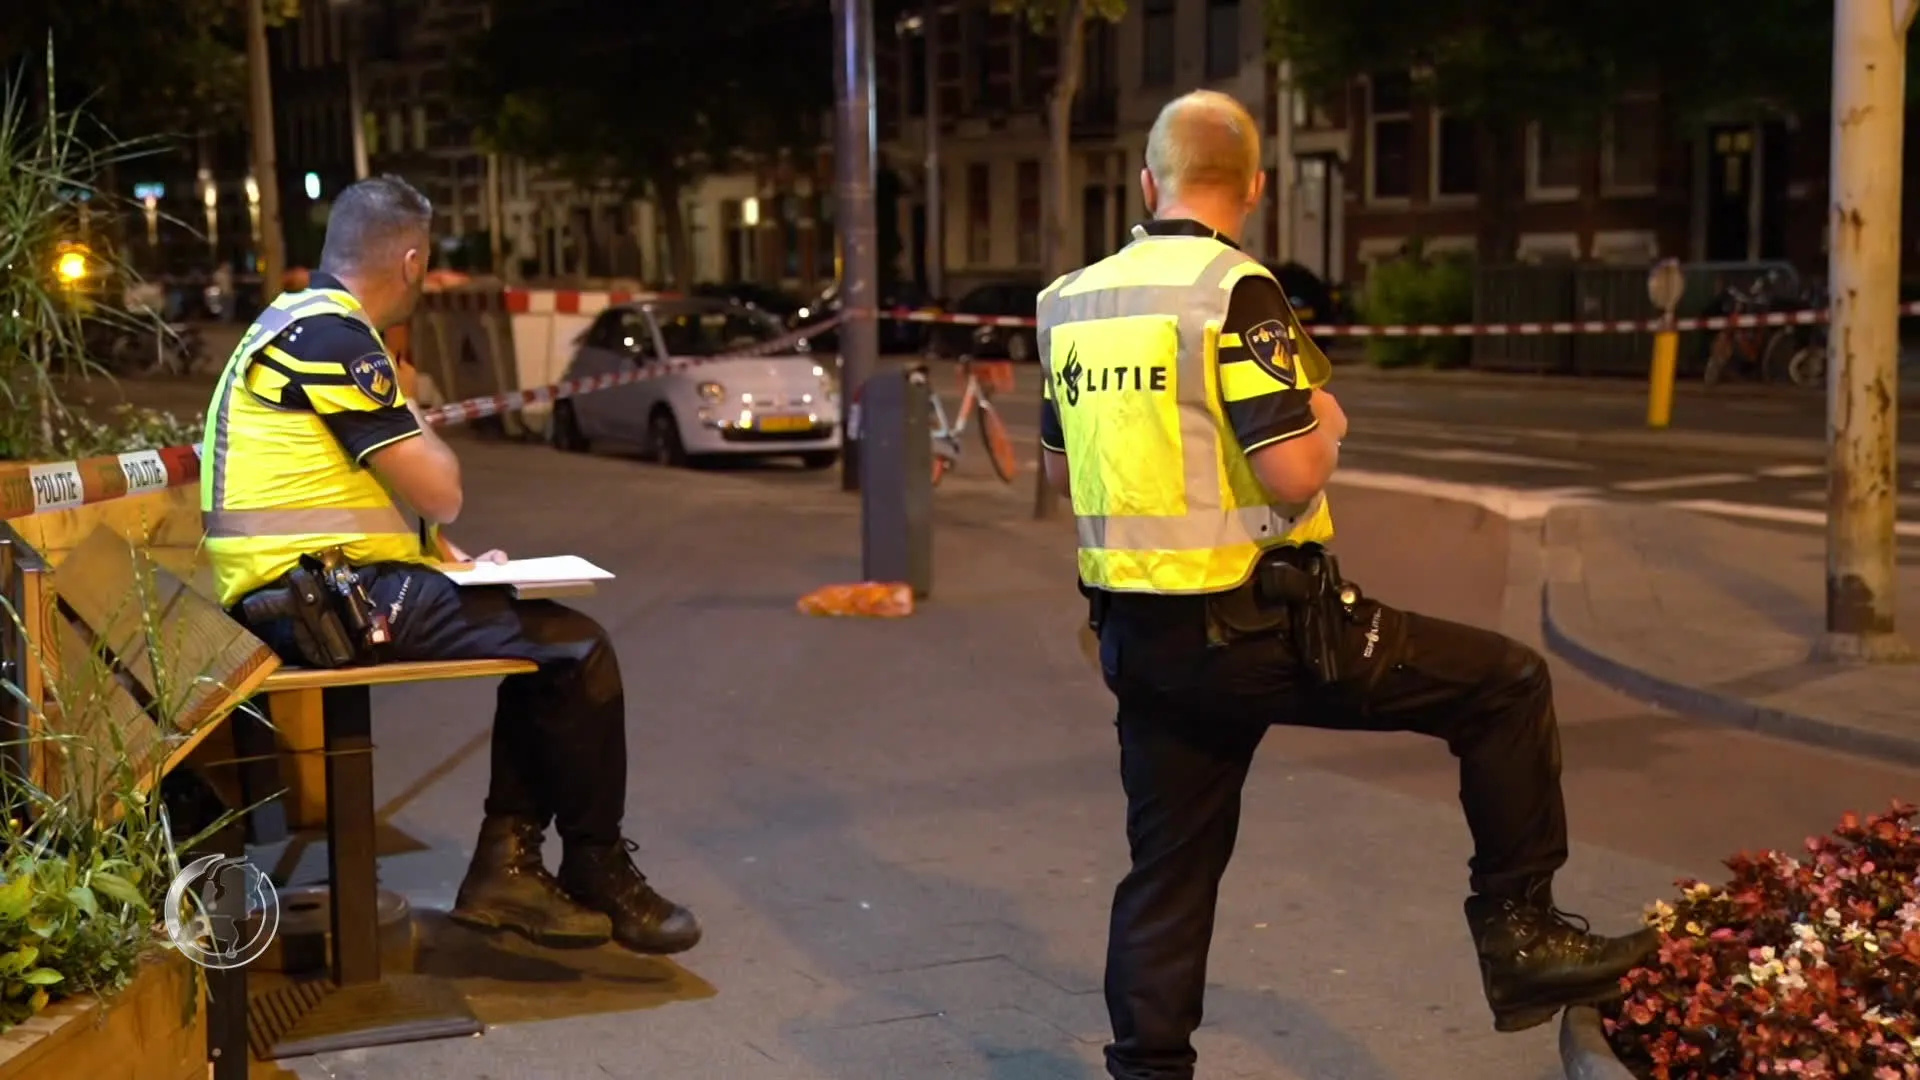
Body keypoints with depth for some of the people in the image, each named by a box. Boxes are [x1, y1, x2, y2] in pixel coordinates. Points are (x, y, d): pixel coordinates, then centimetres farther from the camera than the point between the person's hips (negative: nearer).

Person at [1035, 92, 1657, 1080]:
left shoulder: (1073, 303, 7)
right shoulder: (1233, 293, -14)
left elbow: (1061, 469, 18)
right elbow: (1294, 475, -21)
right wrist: (1325, 421, 0)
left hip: (1139, 636, 7)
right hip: (1258, 629, -7)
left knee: (1168, 867, 17)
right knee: (1506, 684, 6)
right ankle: (1520, 936, 9)